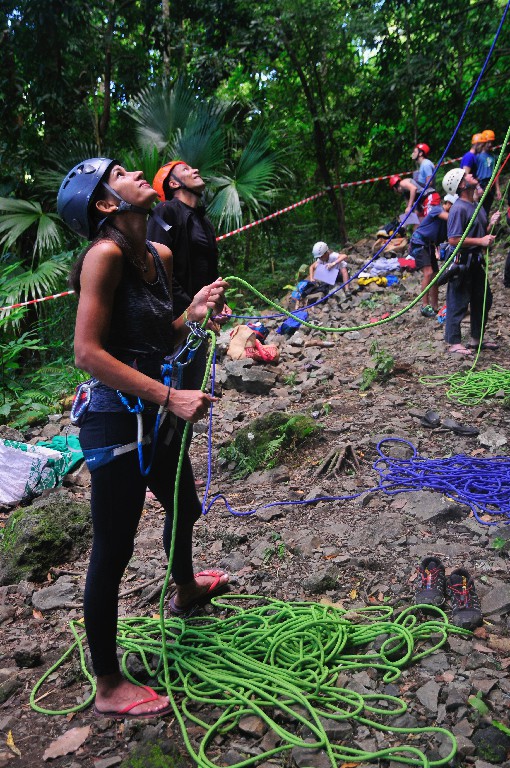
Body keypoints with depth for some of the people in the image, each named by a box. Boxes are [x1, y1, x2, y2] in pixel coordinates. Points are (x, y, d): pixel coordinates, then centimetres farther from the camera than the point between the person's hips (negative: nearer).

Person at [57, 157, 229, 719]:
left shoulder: (160, 256, 7)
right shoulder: (105, 255, -18)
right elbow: (88, 352, -23)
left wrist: (193, 313, -6)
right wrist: (172, 397, -25)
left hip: (152, 414, 9)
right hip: (115, 419, -9)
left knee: (185, 508, 29)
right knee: (113, 551, 3)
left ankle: (185, 590, 60)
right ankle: (108, 688, 22)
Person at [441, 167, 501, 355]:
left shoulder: (477, 205, 13)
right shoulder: (459, 208, -17)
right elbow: (453, 239, -23)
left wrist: (492, 224, 3)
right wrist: (480, 241, -22)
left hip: (476, 261, 10)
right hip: (462, 261, -10)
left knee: (483, 299, 16)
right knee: (458, 303, -2)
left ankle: (477, 338, 29)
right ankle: (454, 343, 8)